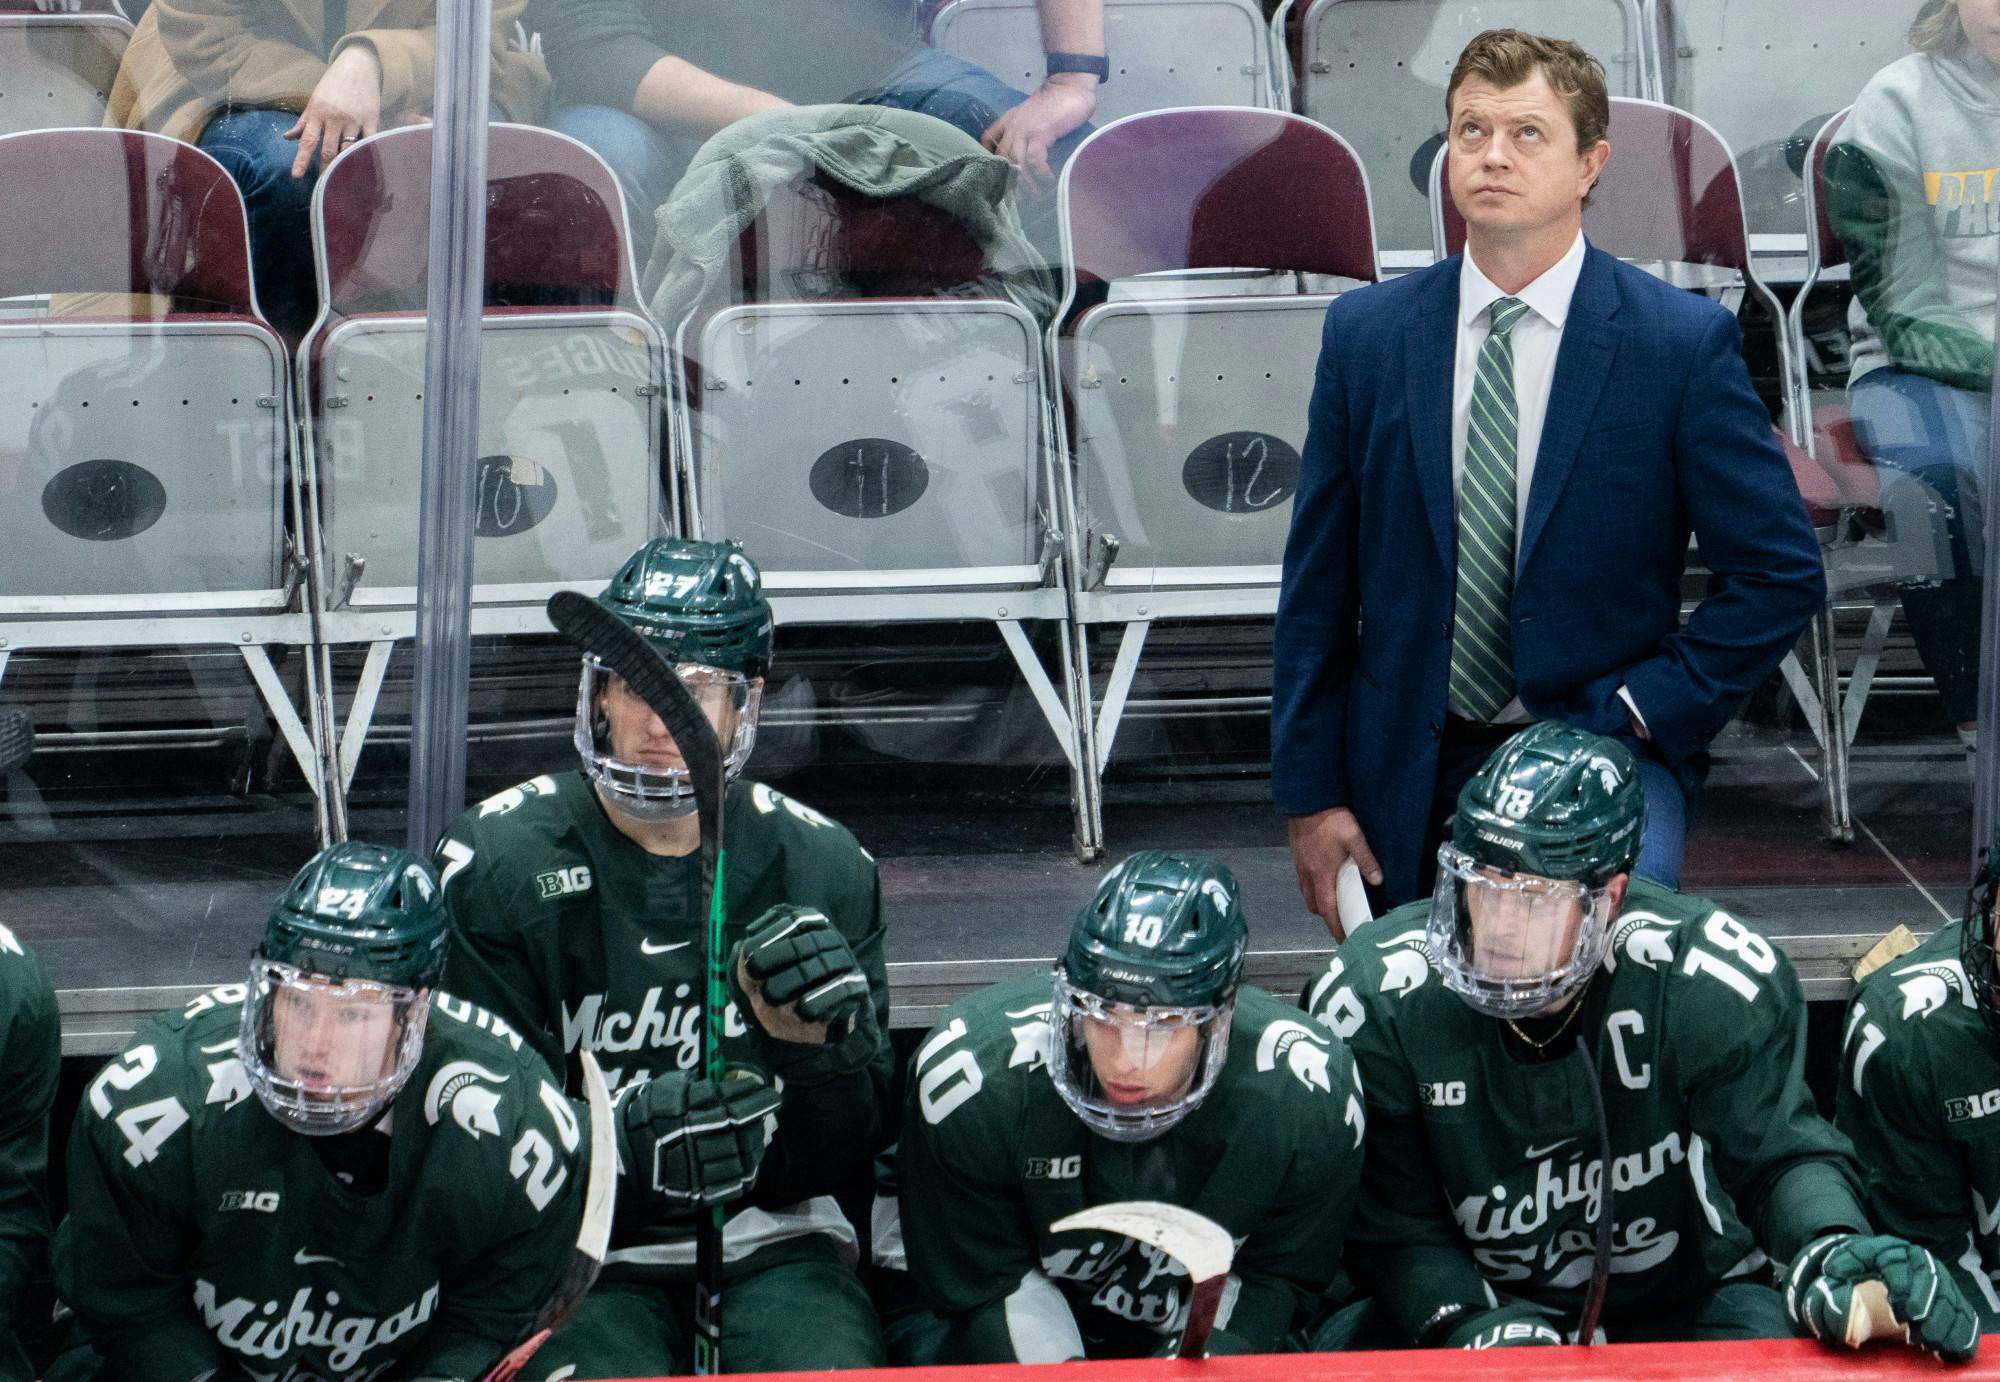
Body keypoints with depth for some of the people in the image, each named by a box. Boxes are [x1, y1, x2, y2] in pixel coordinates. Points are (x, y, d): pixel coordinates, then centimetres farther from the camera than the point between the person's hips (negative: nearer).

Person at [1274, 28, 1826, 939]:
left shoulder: (1685, 341, -6)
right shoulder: (1366, 333, 2)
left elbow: (1782, 572, -3)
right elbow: (1319, 584, 5)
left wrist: (1645, 709, -10)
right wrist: (1310, 795, 2)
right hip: (1409, 781, 3)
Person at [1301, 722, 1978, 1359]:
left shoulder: (1710, 981, -17)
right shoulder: (1374, 997, -15)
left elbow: (1779, 1152, -12)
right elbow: (1394, 1222, -10)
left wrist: (1830, 1252, -35)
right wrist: (1463, 1327, -29)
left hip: (1687, 1296, -1)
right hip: (1482, 1300, 1)